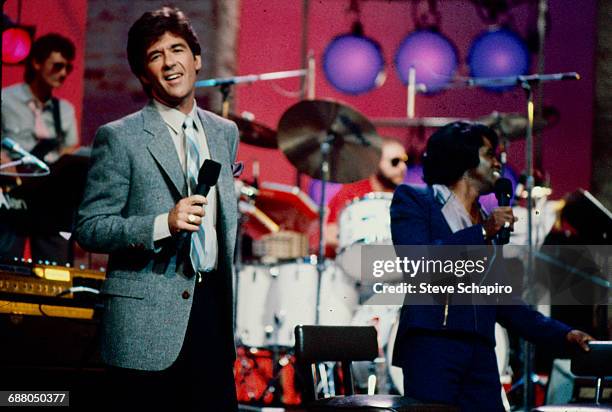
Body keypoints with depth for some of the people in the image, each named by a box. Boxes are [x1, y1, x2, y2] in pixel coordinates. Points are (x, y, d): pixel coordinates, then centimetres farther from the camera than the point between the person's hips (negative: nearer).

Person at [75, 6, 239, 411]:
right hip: (148, 324, -5)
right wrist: (164, 224, -21)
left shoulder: (225, 132, 14)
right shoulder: (119, 138, -4)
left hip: (213, 305, 5)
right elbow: (89, 227, -7)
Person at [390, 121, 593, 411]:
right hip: (430, 346, -5)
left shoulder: (488, 223, 24)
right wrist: (481, 233, -9)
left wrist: (562, 334, 15)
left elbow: (504, 304, 25)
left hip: (480, 356, 6)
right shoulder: (413, 200, 9)